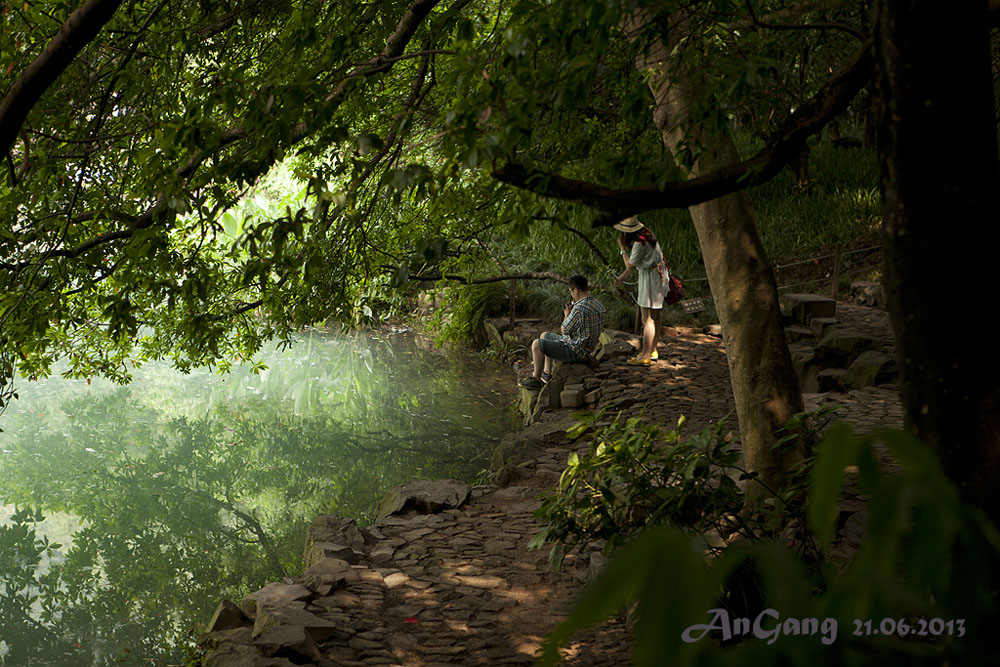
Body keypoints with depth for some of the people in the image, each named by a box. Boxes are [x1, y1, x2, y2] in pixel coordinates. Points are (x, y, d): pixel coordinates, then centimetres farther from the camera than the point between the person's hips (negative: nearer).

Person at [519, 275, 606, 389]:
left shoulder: (580, 308, -27)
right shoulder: (598, 304, 4)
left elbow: (565, 330, -18)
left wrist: (567, 315, 0)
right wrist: (571, 312, 9)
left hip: (576, 352, -10)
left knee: (536, 344, -9)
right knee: (545, 336, 24)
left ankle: (536, 379, 4)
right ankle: (547, 373, 30)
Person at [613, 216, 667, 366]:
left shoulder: (639, 243, -25)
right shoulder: (645, 232, 5)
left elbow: (630, 264, -11)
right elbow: (635, 259, 15)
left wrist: (622, 248, -2)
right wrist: (623, 276, 16)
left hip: (650, 277, -10)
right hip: (658, 273, 10)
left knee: (648, 319, -7)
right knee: (654, 317, 17)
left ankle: (645, 356, -5)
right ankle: (652, 351, 26)